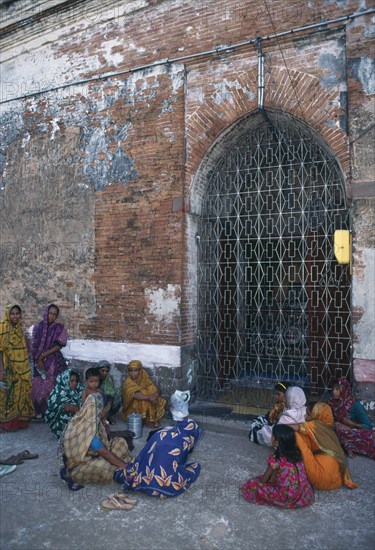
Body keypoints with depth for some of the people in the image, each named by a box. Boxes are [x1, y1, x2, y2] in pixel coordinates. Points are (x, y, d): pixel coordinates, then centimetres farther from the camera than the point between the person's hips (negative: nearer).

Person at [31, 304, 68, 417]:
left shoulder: (59, 328, -1)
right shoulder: (38, 327, 5)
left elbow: (59, 345, -6)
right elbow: (34, 346, 2)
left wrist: (44, 354, -11)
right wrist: (39, 360, -10)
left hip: (54, 362, -2)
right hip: (39, 361, 2)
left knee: (51, 386, -5)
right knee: (38, 387, 2)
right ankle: (39, 412, 14)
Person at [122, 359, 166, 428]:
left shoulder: (144, 378, -4)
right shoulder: (128, 382, -17)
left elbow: (156, 391, -10)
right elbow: (135, 395, -34)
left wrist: (153, 397, -32)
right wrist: (149, 397, -43)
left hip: (148, 407, 4)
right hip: (133, 409, -4)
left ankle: (153, 418, -4)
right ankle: (147, 420, -16)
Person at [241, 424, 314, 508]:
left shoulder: (276, 459, -17)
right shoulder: (296, 453, 0)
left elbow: (264, 480, -5)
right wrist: (273, 477, 20)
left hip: (288, 497, -6)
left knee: (252, 484, -3)